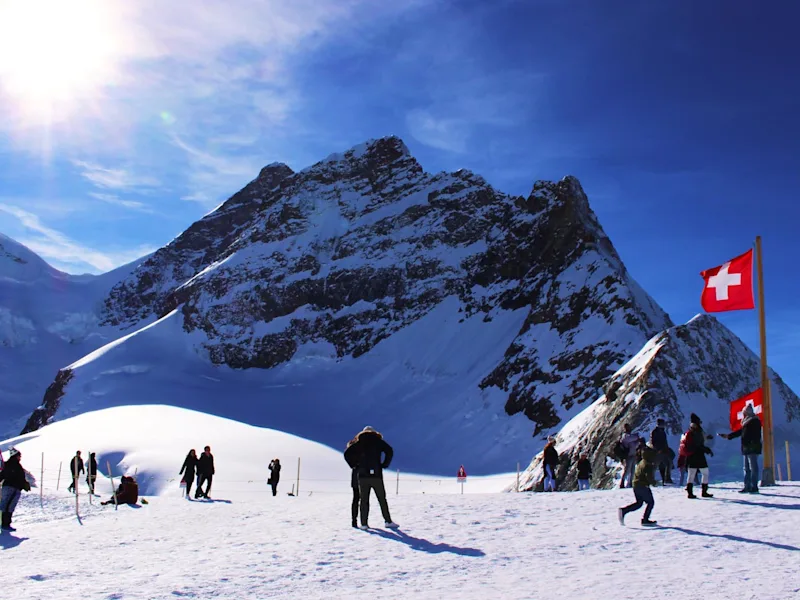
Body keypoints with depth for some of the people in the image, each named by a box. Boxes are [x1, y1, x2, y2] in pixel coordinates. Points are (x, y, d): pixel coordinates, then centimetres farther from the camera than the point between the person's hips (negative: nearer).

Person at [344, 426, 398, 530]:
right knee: (382, 499, 7)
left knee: (364, 500, 5)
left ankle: (364, 523, 1)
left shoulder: (359, 442, 10)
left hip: (363, 475, 1)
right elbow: (389, 451, -8)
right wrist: (384, 465, -2)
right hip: (376, 475, -1)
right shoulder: (378, 441, 6)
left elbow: (347, 453, 0)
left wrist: (353, 465, 5)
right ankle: (388, 521, 7)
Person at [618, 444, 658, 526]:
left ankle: (623, 511, 2)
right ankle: (645, 520, 5)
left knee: (639, 503, 16)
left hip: (636, 485, 9)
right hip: (643, 486, -9)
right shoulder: (648, 465, -16)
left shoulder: (641, 463, 15)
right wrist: (654, 482, -11)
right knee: (650, 502, 5)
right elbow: (649, 476, -25)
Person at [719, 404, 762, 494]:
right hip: (746, 449, 10)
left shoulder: (755, 421, -9)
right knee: (747, 468, 11)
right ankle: (747, 487, 15)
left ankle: (754, 487, -6)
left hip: (752, 449, -10)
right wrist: (728, 436, 33)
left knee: (753, 467, -8)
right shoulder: (747, 422, 20)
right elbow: (740, 432, 30)